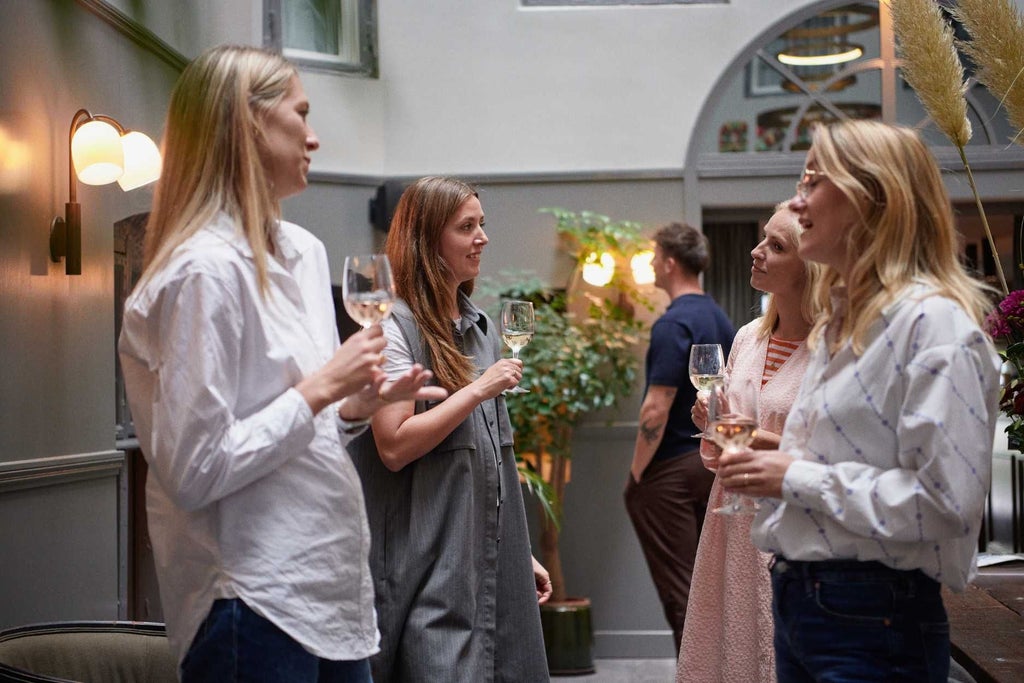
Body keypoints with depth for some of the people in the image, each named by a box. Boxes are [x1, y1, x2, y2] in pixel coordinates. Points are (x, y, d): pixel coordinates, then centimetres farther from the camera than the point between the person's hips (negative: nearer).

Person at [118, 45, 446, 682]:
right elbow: (194, 473, -20)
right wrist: (319, 390, -16)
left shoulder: (306, 252, 10)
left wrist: (358, 403, 2)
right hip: (254, 606, -8)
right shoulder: (206, 270, -17)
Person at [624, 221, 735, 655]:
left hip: (671, 471, -9)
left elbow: (657, 408, -22)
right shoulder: (720, 319, 10)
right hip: (711, 461, 9)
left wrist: (636, 472, -13)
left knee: (678, 588, -2)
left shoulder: (674, 323, -18)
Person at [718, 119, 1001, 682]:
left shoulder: (933, 323, -15)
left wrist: (796, 478, -19)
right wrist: (771, 455, 6)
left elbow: (944, 502, -23)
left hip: (874, 620, -8)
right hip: (797, 597, 9)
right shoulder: (840, 323, 14)